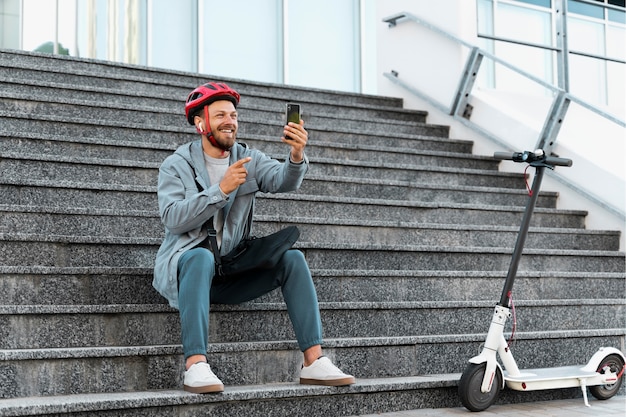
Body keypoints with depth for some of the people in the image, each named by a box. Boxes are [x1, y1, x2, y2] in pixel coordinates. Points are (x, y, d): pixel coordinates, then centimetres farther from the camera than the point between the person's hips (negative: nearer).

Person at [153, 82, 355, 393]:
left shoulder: (249, 159, 10)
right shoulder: (176, 166, 1)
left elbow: (283, 181, -11)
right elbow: (172, 218, -16)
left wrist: (297, 156, -33)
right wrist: (222, 190, -22)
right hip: (186, 262, -4)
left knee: (292, 258, -17)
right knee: (201, 256, -37)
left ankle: (314, 362, -22)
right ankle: (195, 365, -45)